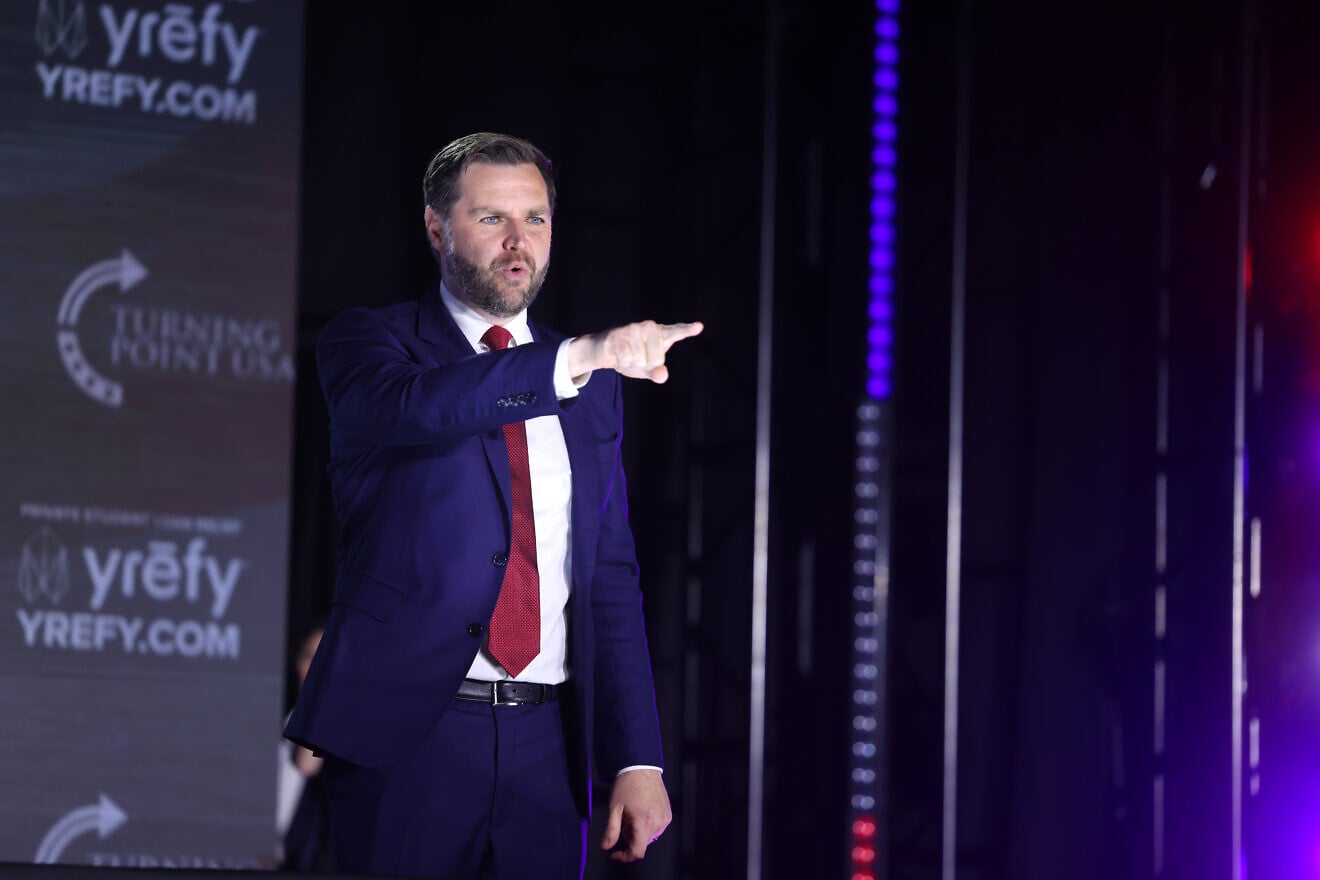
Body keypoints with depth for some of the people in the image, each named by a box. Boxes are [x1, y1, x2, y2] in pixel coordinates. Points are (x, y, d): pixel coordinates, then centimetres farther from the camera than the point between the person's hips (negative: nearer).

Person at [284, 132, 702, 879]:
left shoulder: (593, 390, 14)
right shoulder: (367, 341, 2)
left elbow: (612, 581, 13)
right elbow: (409, 405, -23)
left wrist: (637, 760, 4)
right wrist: (573, 361, -36)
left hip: (549, 744, 4)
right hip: (408, 734, -4)